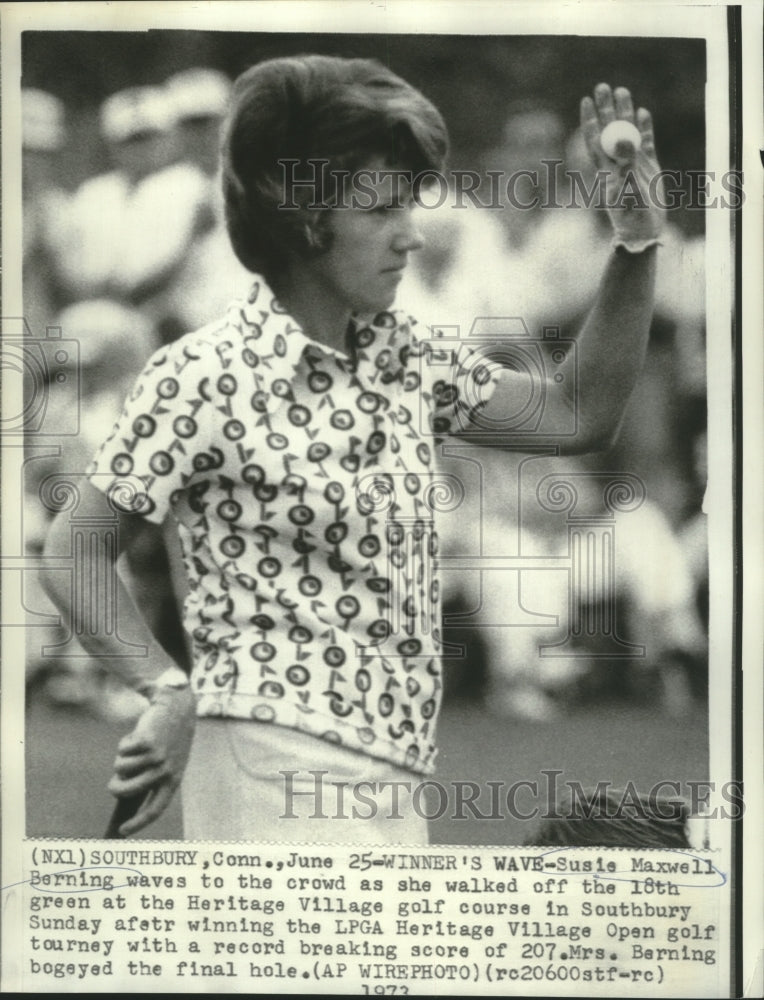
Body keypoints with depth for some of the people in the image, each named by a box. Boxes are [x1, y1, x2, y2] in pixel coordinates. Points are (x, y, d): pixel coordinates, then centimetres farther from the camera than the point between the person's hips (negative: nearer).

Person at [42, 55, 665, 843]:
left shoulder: (401, 355, 10)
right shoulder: (205, 378, -11)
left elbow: (575, 416, 12)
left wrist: (637, 240, 5)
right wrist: (172, 693, -16)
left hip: (390, 772, 7)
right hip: (277, 769, -7)